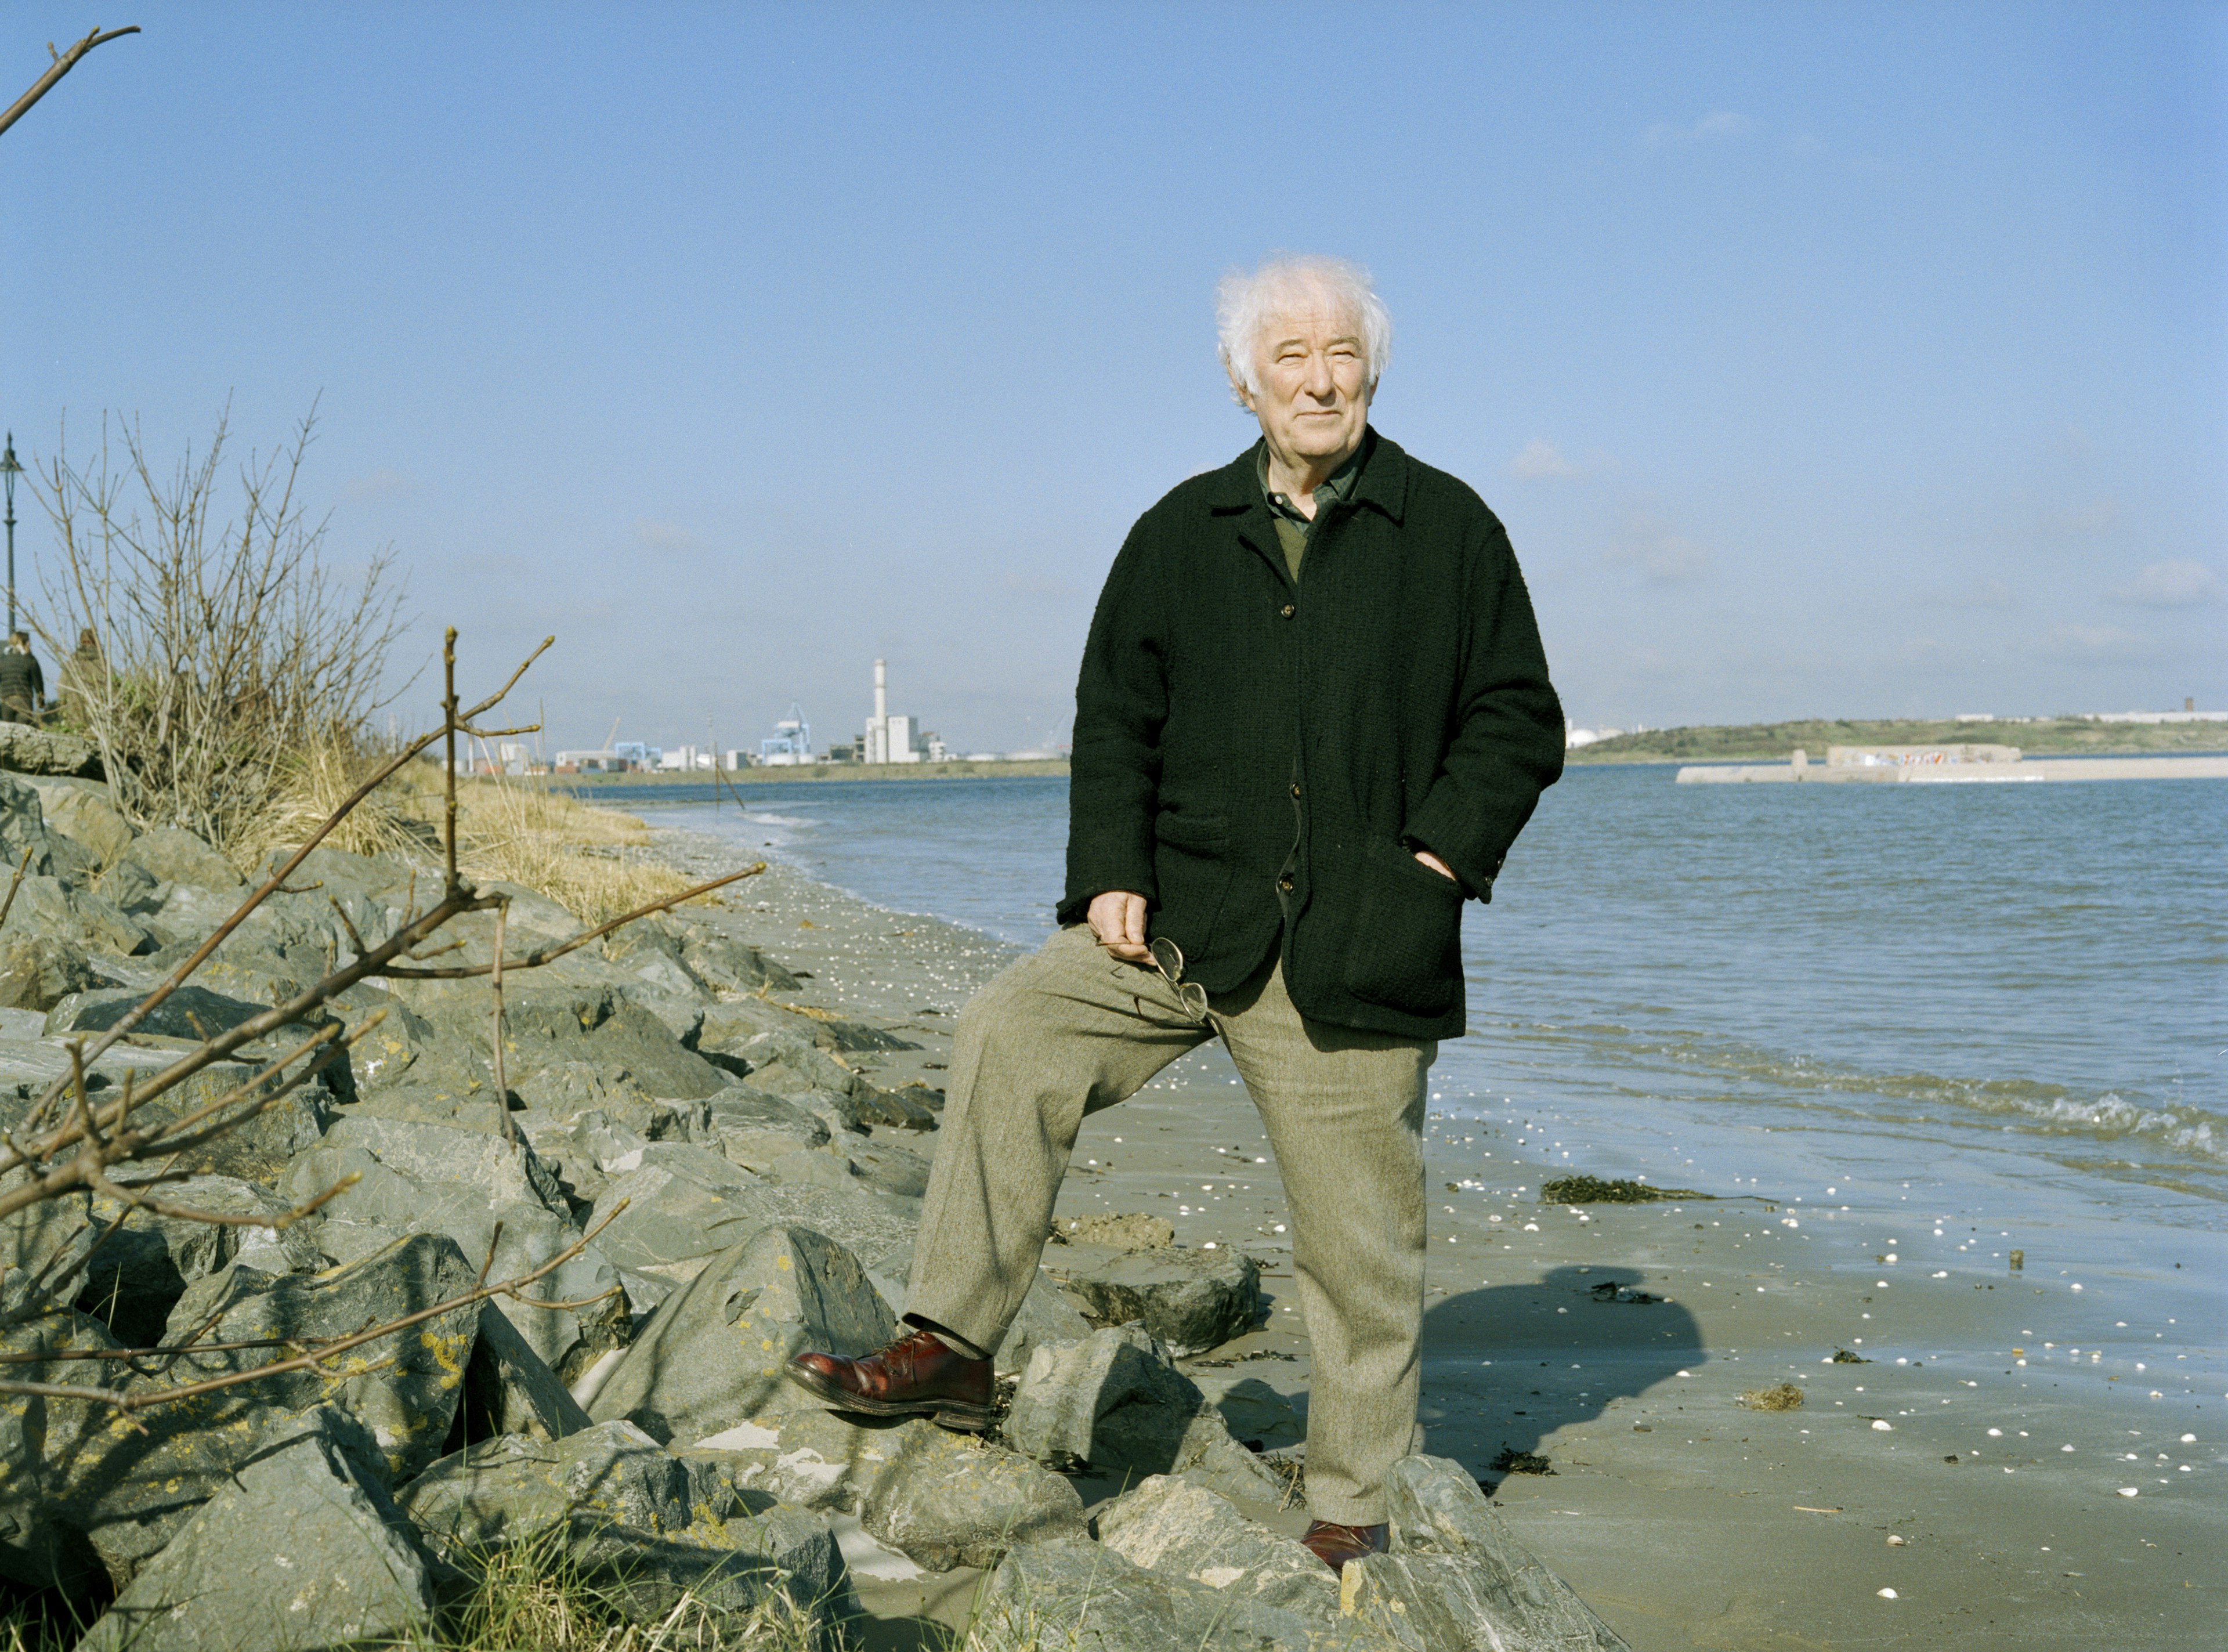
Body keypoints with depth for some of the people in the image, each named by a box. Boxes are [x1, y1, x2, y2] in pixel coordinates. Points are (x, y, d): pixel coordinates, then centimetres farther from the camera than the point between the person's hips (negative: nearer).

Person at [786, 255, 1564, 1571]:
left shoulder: (1449, 528, 4)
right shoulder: (1183, 533, 9)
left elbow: (1519, 720, 4)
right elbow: (1115, 716, 11)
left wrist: (1438, 865, -9)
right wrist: (1113, 871, -2)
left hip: (1356, 947, -2)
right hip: (1185, 916, 2)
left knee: (1359, 1239, 4)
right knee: (1011, 1036, -16)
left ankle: (1353, 1513, 20)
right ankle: (953, 1350, -6)